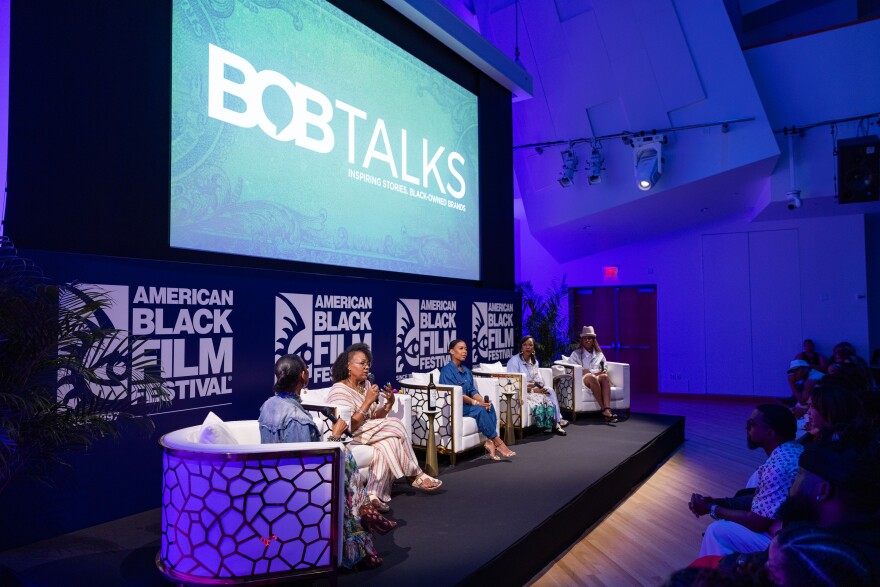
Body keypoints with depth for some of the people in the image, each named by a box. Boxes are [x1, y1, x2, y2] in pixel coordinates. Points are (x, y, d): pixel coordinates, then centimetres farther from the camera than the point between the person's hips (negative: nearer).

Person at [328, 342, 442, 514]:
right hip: (346, 439, -8)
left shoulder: (365, 385, 8)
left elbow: (374, 417, 7)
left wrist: (389, 403, -10)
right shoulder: (340, 390, -16)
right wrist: (368, 401, -25)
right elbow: (349, 427, -24)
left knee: (388, 443, -21)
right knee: (394, 425, -20)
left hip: (367, 431, 8)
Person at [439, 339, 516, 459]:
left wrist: (482, 401, -13)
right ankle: (498, 443, -22)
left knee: (489, 406, -17)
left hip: (466, 403, 8)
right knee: (479, 410, -28)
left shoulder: (466, 371, 14)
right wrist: (475, 402, -24)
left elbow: (472, 390, 8)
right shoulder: (447, 370, -11)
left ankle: (490, 442, -25)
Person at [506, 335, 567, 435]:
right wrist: (533, 390, -21)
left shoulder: (534, 361, 13)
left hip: (534, 389, 7)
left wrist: (542, 388, -17)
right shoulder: (514, 361, -11)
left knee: (549, 391, -19)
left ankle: (555, 423, -15)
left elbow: (538, 379, 8)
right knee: (540, 398, -28)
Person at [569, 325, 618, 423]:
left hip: (598, 378, 3)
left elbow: (605, 370, 19)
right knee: (592, 377, -39)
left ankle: (607, 410, -49)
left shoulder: (599, 354, 25)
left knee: (605, 377, -34)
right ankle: (604, 410, -42)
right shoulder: (576, 354, 16)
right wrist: (594, 373, -6)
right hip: (583, 379, -3)